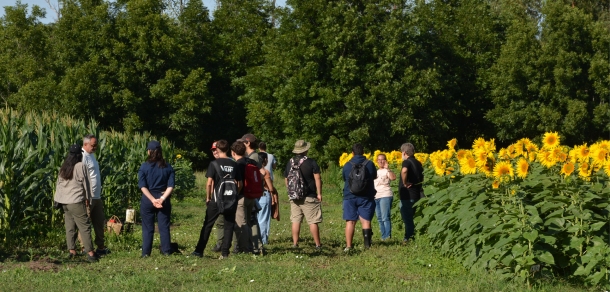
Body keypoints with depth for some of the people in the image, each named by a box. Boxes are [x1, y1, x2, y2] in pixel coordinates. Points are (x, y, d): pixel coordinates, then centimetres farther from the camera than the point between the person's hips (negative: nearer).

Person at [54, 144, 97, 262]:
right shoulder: (80, 166, -8)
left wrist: (57, 198, 21)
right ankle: (90, 253, -7)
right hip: (76, 201, -6)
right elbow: (85, 183, -4)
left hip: (64, 202, 6)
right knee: (84, 227, -4)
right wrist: (88, 198, 7)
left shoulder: (63, 167, 9)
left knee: (70, 226, 11)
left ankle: (72, 251, 10)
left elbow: (58, 183, 14)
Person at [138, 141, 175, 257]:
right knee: (164, 226, 9)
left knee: (147, 227, 6)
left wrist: (153, 199, -15)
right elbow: (170, 185, -7)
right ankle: (166, 251, 10)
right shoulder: (167, 167, 1)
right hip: (163, 200, 2)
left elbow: (143, 186, -12)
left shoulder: (144, 167, -5)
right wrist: (162, 198, -12)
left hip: (147, 199, -2)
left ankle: (146, 252, 7)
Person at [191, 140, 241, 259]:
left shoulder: (214, 164, -6)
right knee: (228, 226, 7)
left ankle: (199, 251, 9)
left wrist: (208, 198, 1)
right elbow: (240, 184, 7)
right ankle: (225, 252, 4)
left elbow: (209, 183, -11)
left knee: (207, 225, 6)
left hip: (216, 200, -3)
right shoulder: (234, 165, 5)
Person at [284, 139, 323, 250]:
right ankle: (318, 245, 2)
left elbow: (286, 179, 15)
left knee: (296, 221, 8)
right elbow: (317, 179, -10)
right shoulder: (311, 162, -8)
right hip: (309, 197, -4)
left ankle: (295, 244, 7)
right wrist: (319, 193, -3)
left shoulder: (290, 163, 6)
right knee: (313, 222, -1)